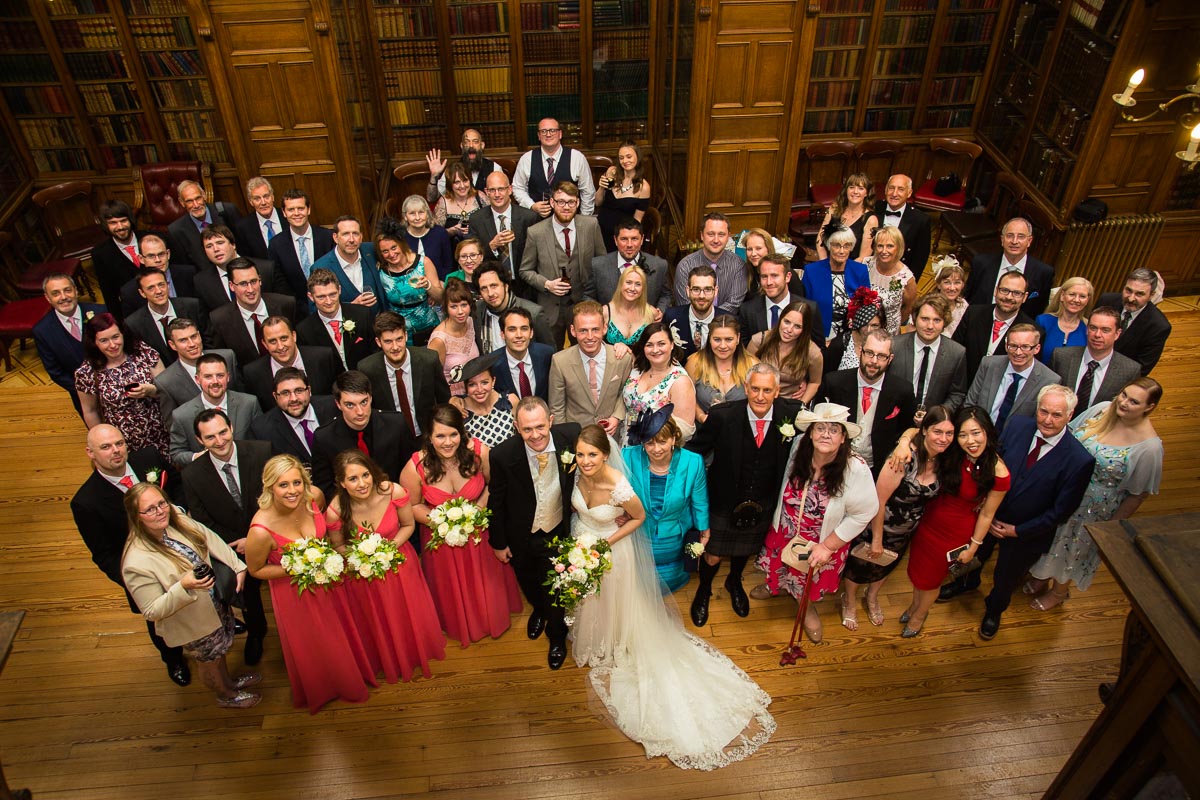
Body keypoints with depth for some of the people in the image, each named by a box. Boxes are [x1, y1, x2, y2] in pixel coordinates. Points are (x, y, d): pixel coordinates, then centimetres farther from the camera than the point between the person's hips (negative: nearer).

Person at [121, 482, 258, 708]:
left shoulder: (177, 520, -17)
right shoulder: (136, 562, -35)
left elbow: (211, 540, -1)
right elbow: (152, 611, -28)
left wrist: (238, 566, -5)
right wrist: (183, 587, -42)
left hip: (217, 604, 6)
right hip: (193, 625, -6)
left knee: (220, 649, 32)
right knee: (209, 661, 23)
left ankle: (229, 681, 61)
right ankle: (226, 696, 52)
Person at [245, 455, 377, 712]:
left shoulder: (314, 496, -25)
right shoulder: (261, 530, -38)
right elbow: (256, 570, -17)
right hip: (294, 589, -4)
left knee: (342, 629, 28)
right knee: (310, 645, 22)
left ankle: (353, 672, 60)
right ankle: (323, 690, 54)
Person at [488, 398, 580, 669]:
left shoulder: (571, 435, -27)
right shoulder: (503, 455, -29)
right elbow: (496, 502, -13)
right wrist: (498, 542, -2)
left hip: (560, 532, -1)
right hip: (523, 537, 1)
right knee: (529, 585, 28)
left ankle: (557, 635, 49)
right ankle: (538, 610, 65)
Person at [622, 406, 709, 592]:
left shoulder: (693, 462, -25)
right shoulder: (629, 457, -25)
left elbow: (700, 502, -9)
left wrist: (704, 532, 2)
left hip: (673, 540, 0)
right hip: (638, 535, 0)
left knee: (668, 582, 26)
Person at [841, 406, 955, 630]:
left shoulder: (942, 460, -13)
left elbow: (929, 495, 2)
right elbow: (879, 500, -28)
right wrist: (876, 539, -21)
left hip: (906, 532, 6)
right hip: (878, 525, -6)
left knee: (886, 566, 31)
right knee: (859, 566, 19)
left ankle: (871, 598, 60)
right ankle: (849, 602, 49)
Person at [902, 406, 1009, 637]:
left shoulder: (998, 473, -24)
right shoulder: (950, 454, -19)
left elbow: (986, 514, -12)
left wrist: (973, 547, -3)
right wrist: (904, 442, -32)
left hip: (956, 532, -3)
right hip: (928, 520, 3)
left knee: (931, 577, 19)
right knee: (917, 567, 24)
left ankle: (920, 614, 50)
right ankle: (915, 604, 55)